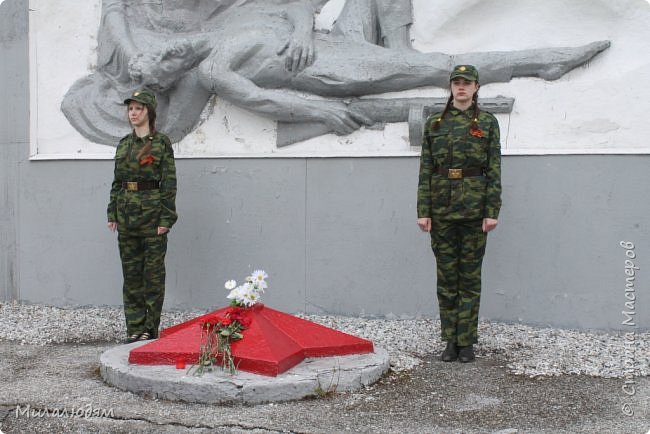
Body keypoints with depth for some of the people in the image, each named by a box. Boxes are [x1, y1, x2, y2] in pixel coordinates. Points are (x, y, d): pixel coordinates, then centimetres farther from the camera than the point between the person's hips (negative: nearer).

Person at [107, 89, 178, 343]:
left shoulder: (161, 142, -4)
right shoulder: (124, 144, 13)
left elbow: (169, 182, -8)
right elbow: (117, 182, 15)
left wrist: (166, 218, -14)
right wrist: (112, 214, 8)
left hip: (152, 212, -6)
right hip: (126, 214, 6)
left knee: (153, 272, 1)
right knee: (131, 272, 8)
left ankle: (151, 328, 10)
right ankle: (134, 329, 16)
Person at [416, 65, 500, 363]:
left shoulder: (487, 123, 3)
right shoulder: (434, 123, 7)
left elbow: (494, 170, -1)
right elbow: (425, 170, 4)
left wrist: (492, 211, -8)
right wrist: (423, 211, -2)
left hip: (474, 208, -2)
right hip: (442, 208, 2)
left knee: (470, 276, 4)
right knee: (446, 275, 6)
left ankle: (466, 341, 13)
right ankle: (450, 341, 16)